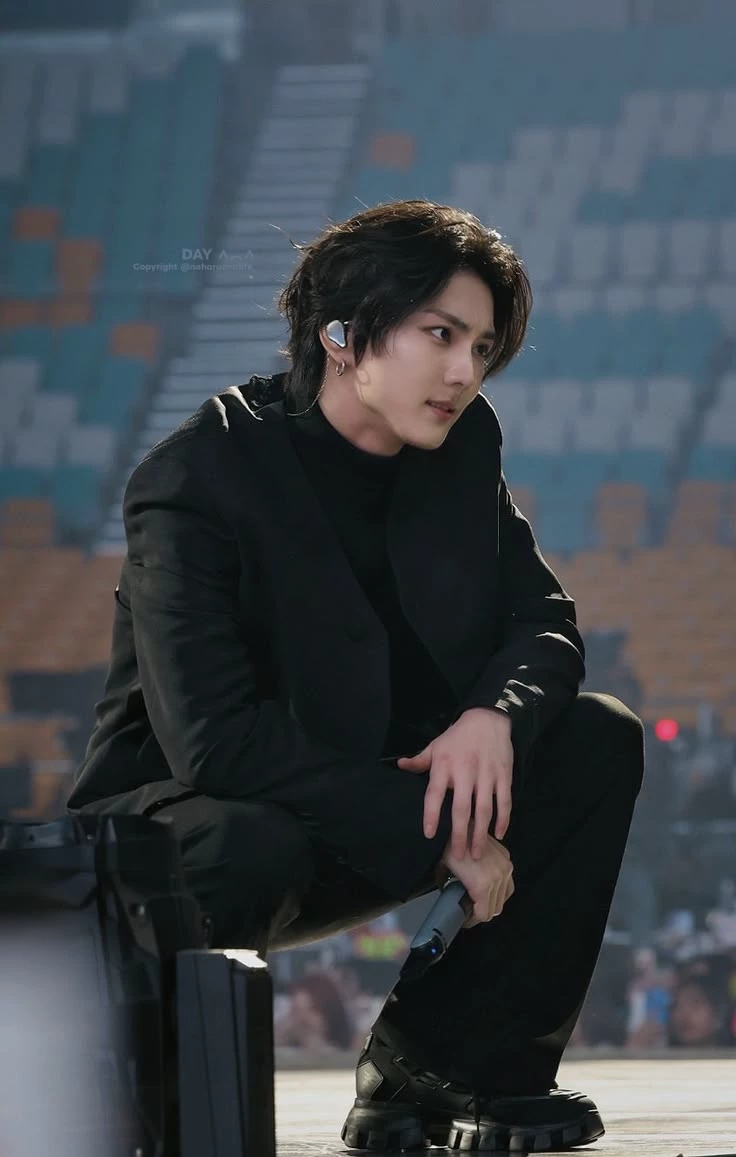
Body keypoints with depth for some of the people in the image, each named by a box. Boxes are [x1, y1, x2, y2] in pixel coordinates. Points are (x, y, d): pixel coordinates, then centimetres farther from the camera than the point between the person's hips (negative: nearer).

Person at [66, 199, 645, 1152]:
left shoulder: (462, 447, 0)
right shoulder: (199, 477, -21)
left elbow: (542, 621, 4)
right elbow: (215, 742, -30)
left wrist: (495, 716, -22)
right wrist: (429, 833, -29)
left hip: (374, 807, 7)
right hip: (184, 817, -7)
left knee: (600, 742, -7)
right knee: (253, 848, -41)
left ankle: (441, 1065, -7)